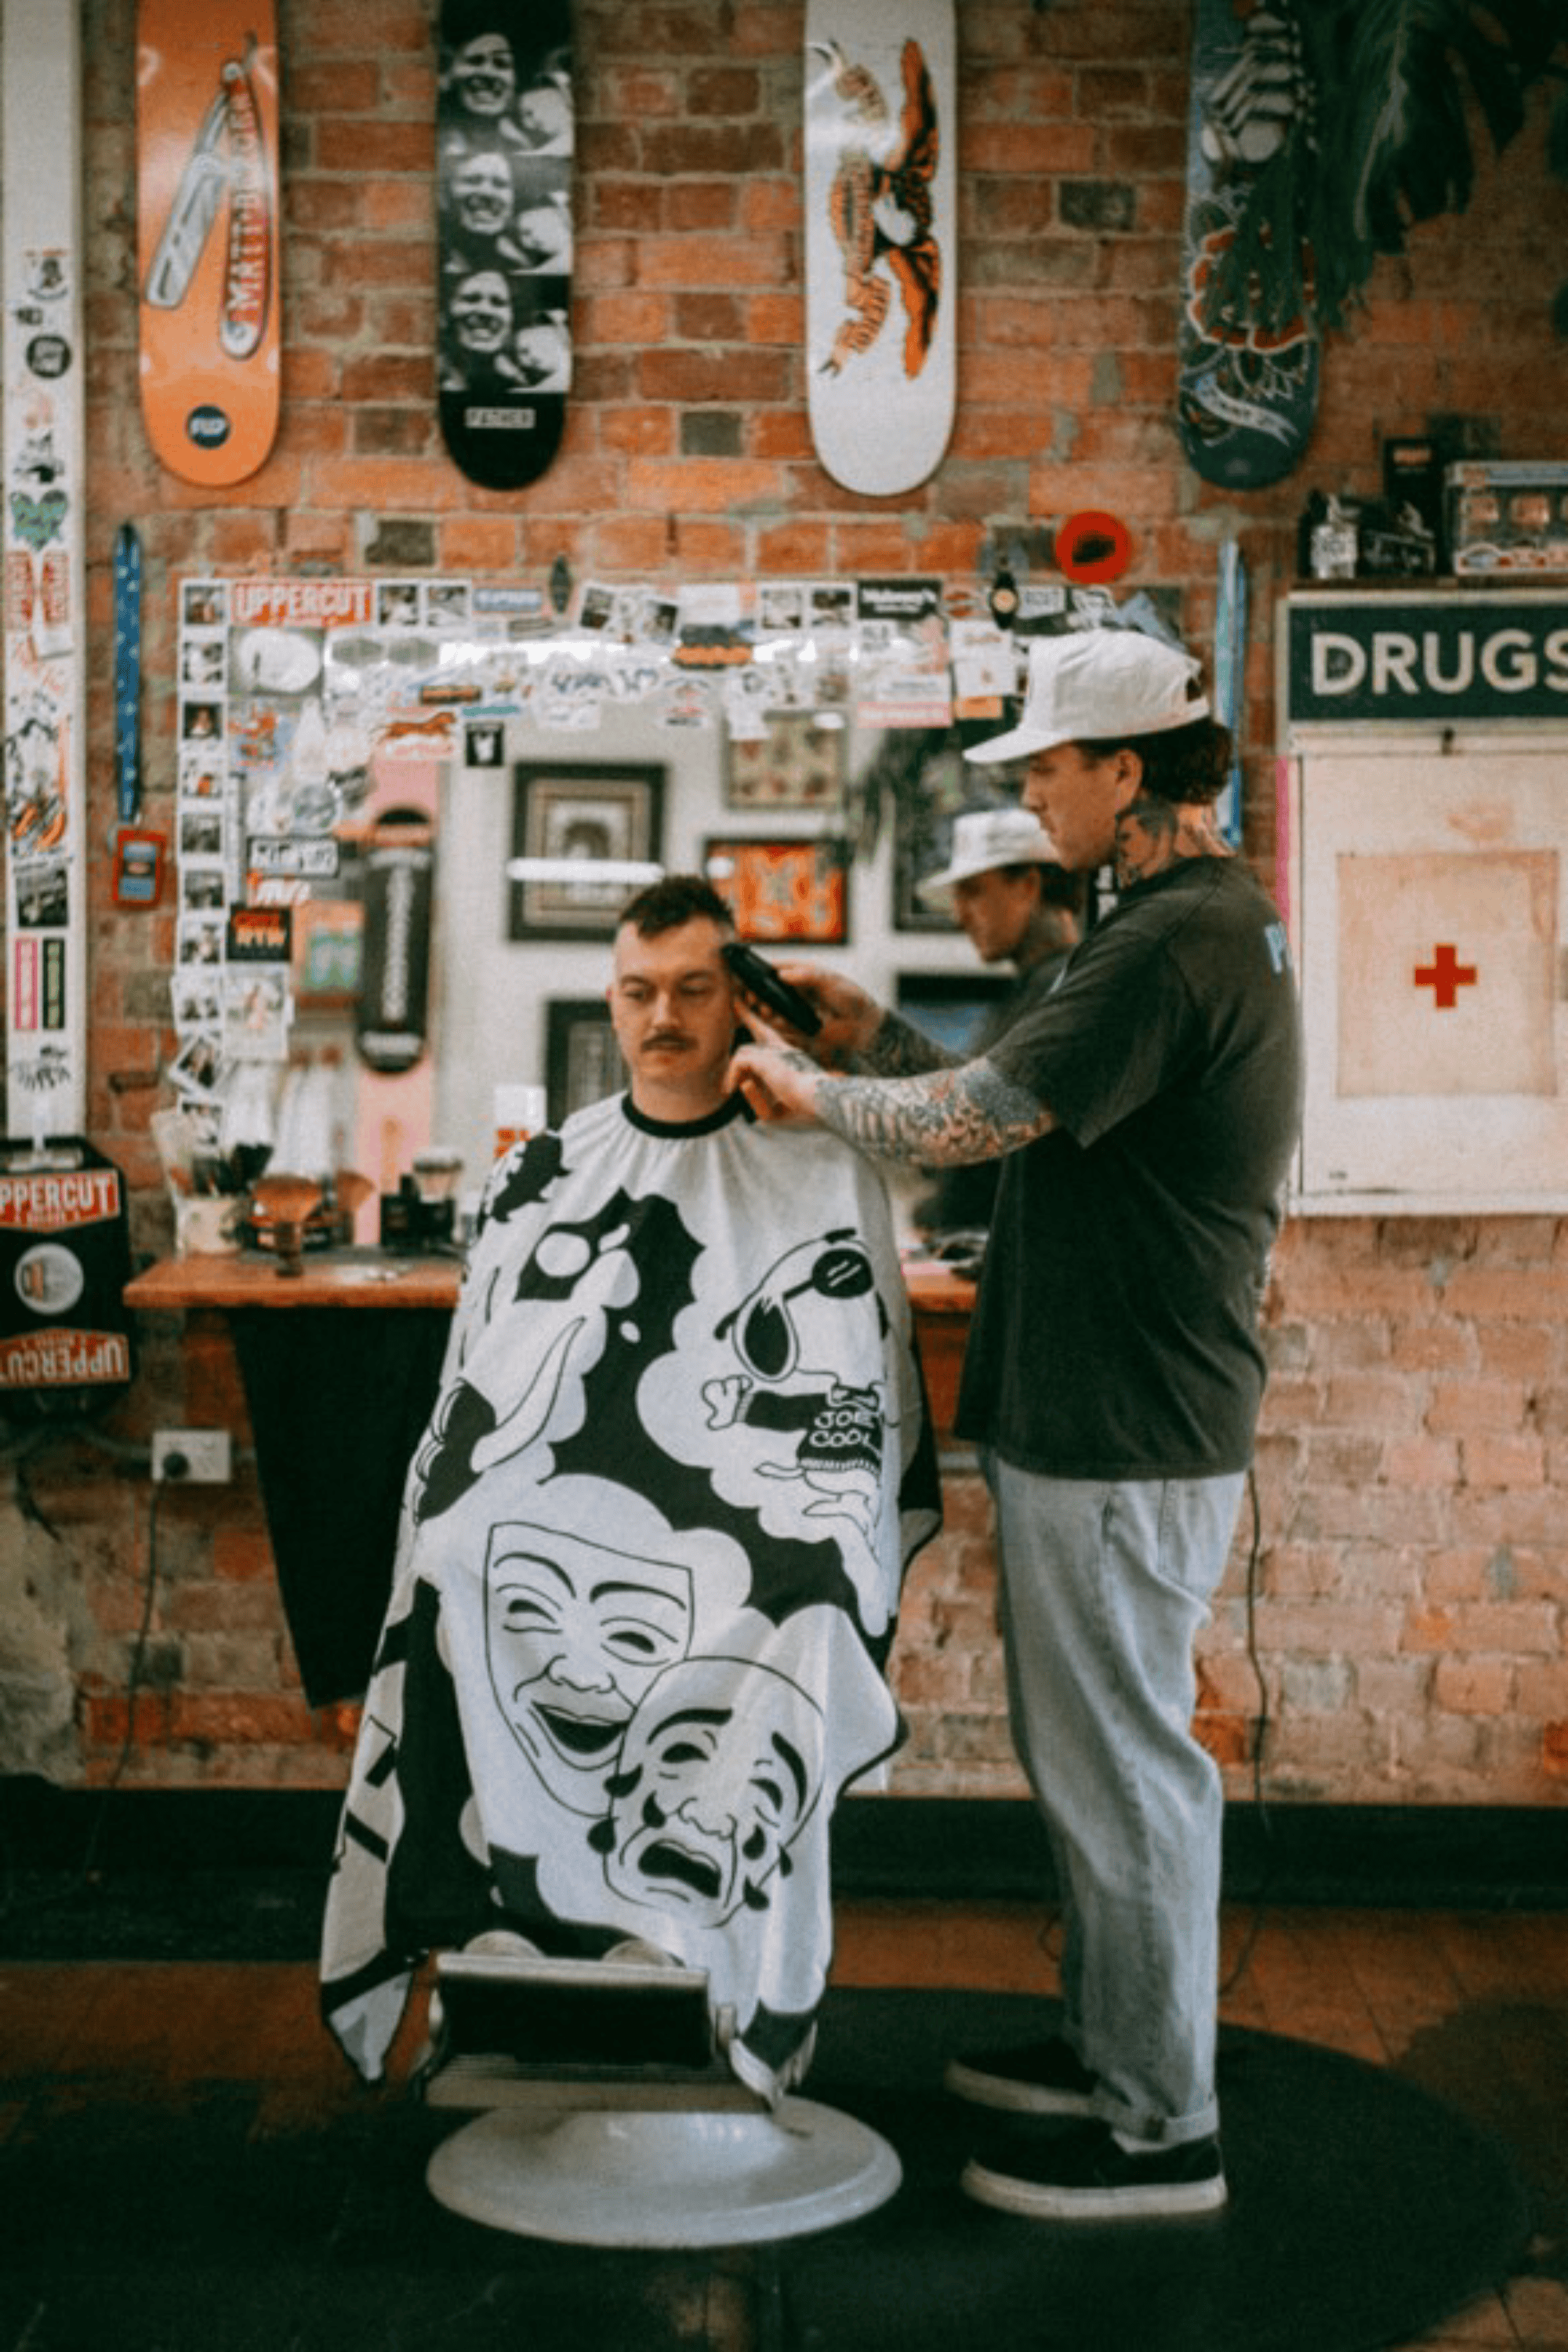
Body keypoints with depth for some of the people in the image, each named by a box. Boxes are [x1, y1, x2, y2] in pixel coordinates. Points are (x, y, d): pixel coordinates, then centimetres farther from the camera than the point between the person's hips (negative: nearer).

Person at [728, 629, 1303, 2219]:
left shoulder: (1177, 941, -20)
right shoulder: (1209, 921, 15)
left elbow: (977, 1120, -22)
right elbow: (1027, 1111, 17)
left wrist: (807, 1087, -6)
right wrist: (872, 1037, 10)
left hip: (1123, 1442, -11)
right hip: (1106, 1417, 11)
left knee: (1122, 1766, 0)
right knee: (1098, 1754, 20)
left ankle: (1160, 2131, 12)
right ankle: (1110, 2047, 35)